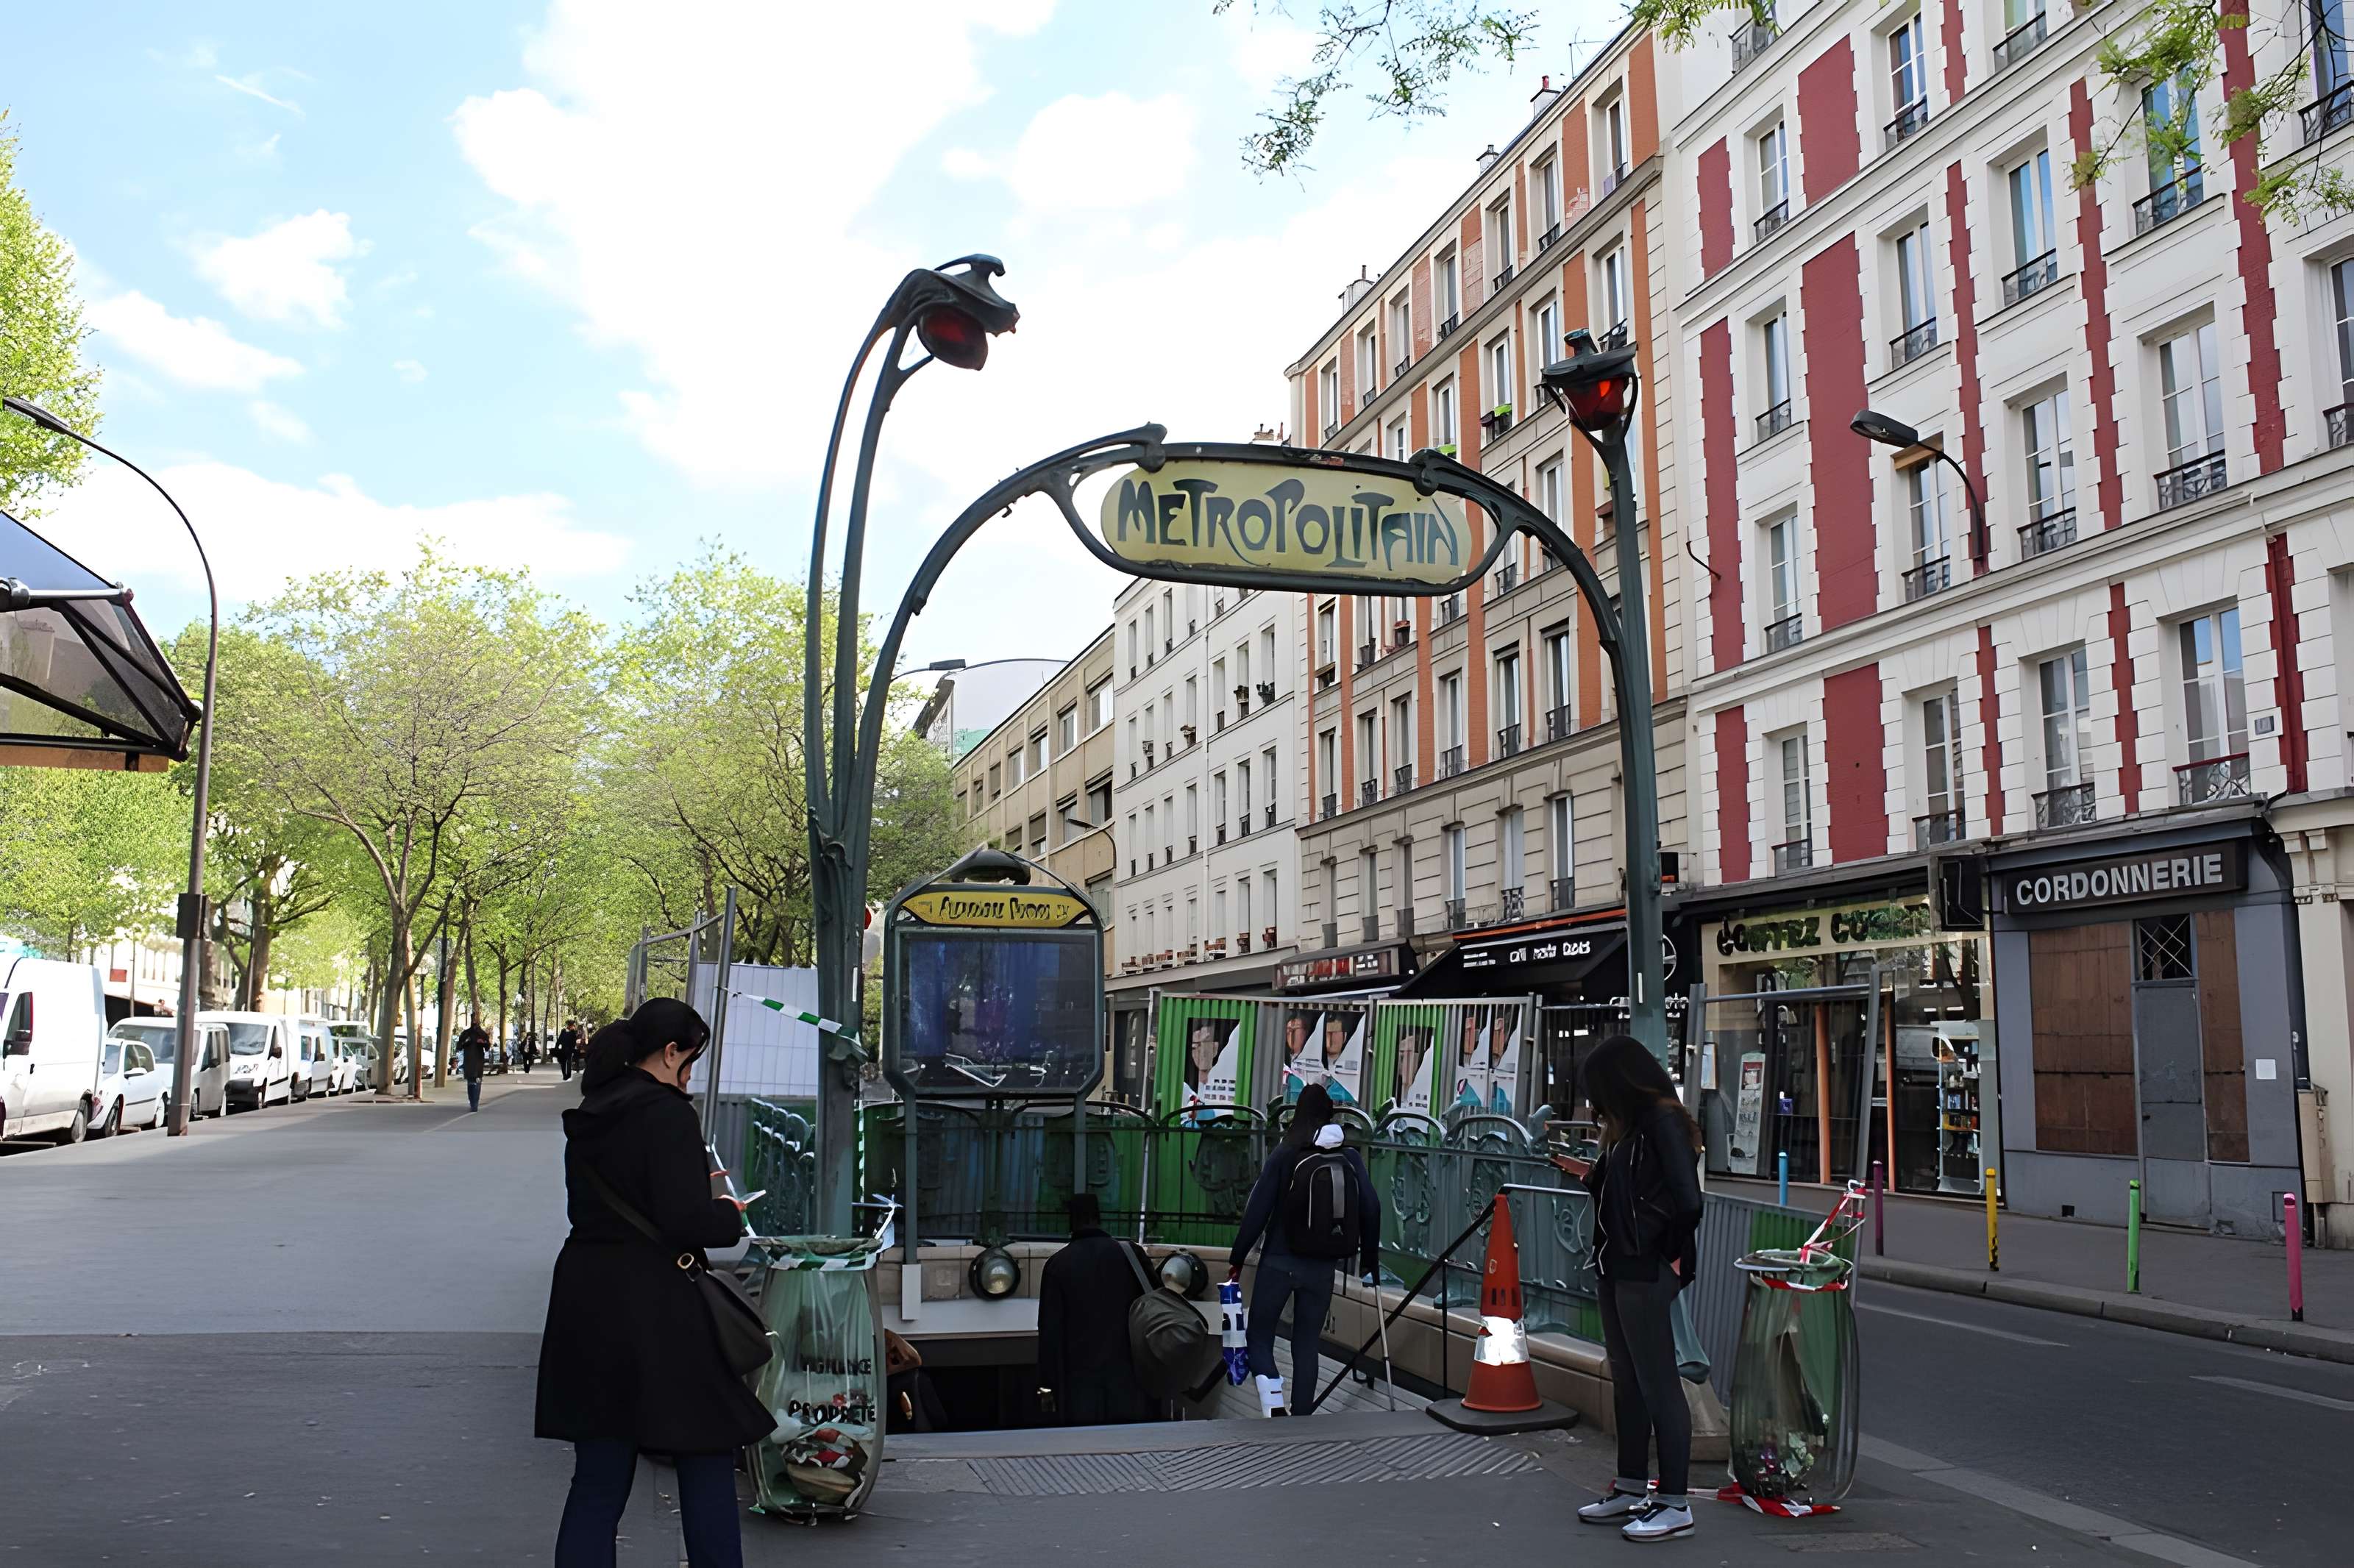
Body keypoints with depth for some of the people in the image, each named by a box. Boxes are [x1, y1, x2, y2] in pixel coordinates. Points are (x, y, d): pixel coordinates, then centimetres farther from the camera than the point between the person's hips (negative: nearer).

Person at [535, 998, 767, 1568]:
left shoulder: (588, 1117, 11)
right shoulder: (668, 1115, -14)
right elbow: (685, 1222, -20)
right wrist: (728, 1213, 0)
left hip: (586, 1303, 8)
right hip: (654, 1312, -8)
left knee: (598, 1476, 12)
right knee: (707, 1460, 8)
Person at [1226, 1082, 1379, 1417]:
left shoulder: (1283, 1157, -5)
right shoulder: (1350, 1159, 0)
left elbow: (1257, 1212, -7)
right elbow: (1371, 1208, -1)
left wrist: (1238, 1257, 0)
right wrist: (1369, 1257, 10)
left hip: (1278, 1263, -2)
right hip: (1322, 1267, 2)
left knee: (1258, 1336, 8)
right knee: (1306, 1345, 13)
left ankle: (1275, 1406, -13)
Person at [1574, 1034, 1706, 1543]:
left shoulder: (1663, 1122, -15)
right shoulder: (1631, 1127, 14)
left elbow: (1686, 1200, -21)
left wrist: (1675, 1258, -13)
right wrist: (1590, 1175, 20)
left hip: (1644, 1274, -10)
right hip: (1616, 1269, 10)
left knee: (1657, 1385, -3)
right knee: (1627, 1384, 15)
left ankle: (1675, 1504, 6)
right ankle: (1631, 1491, 25)